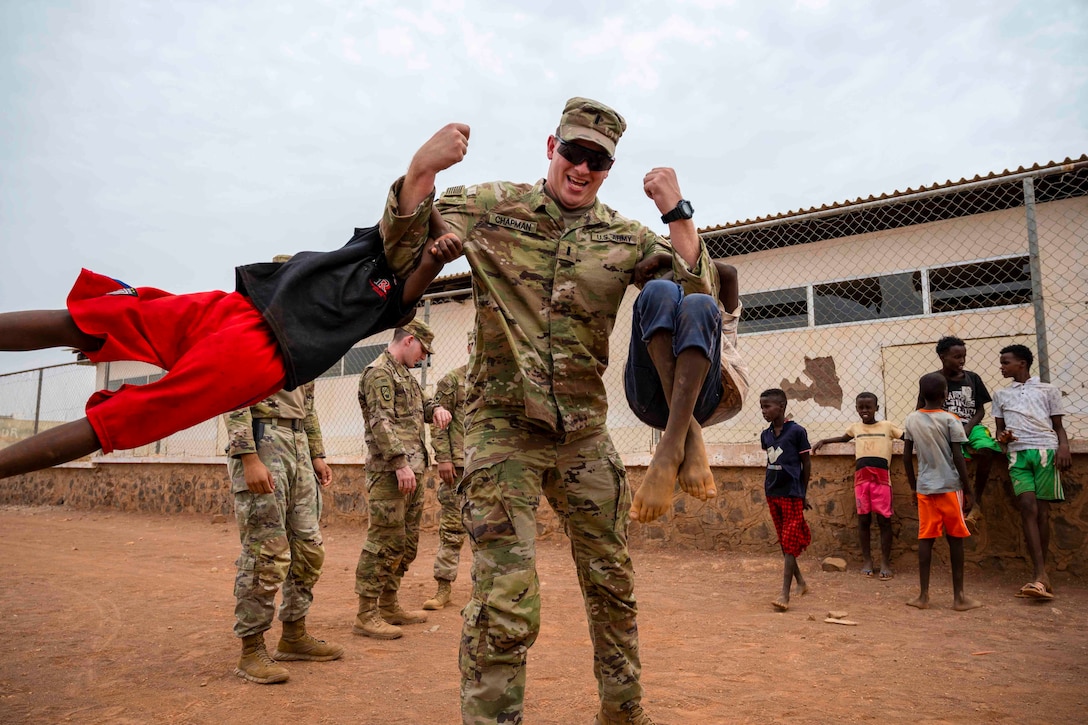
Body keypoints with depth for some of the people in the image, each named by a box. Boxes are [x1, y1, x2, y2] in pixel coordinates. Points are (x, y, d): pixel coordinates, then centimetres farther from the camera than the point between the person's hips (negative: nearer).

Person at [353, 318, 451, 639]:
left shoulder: (405, 375, 21)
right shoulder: (379, 372, -9)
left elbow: (420, 405, 33)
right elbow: (381, 422, -19)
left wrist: (436, 408, 9)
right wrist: (400, 463, -25)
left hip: (412, 470, 10)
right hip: (390, 472, -10)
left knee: (407, 543, 14)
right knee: (384, 541, -7)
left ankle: (389, 605, 25)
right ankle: (366, 615, 1)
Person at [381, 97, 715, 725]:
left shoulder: (625, 239, 5)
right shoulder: (491, 207, -1)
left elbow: (696, 299, -4)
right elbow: (397, 252, -10)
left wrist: (676, 212, -14)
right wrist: (422, 171, -25)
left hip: (585, 435, 4)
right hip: (504, 429, -3)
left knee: (614, 587, 16)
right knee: (506, 603, -10)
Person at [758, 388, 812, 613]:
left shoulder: (797, 431, -9)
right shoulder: (765, 435, 7)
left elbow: (806, 463, -3)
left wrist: (803, 493, 0)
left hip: (792, 494, -6)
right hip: (772, 494, 6)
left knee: (790, 544, -6)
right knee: (784, 543, 15)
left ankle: (785, 595, -7)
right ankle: (801, 582, 32)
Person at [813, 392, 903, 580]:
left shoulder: (887, 426, 8)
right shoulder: (855, 428, 17)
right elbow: (843, 438, 36)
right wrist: (823, 441, 27)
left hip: (882, 478, -2)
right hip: (861, 478, 3)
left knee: (884, 520, 0)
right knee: (863, 519, 6)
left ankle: (885, 562, 7)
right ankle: (867, 560, 16)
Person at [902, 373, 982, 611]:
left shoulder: (911, 420, 3)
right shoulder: (950, 420, -8)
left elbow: (907, 458, 5)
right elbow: (958, 458, -9)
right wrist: (967, 489, -1)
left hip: (924, 488, 3)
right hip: (949, 487, -3)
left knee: (925, 539, 6)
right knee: (955, 539, 7)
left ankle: (923, 595, 7)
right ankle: (959, 596, 12)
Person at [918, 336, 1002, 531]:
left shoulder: (972, 378, 10)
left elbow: (980, 410, 10)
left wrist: (967, 428, -9)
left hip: (971, 427, 3)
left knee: (987, 449, -32)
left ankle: (977, 501, -13)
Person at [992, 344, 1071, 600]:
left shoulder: (1048, 390, 14)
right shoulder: (1000, 395, 21)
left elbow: (1058, 426, 11)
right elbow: (999, 427, 21)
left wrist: (1064, 447, -8)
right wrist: (1002, 435, -3)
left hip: (1046, 451, -1)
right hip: (1017, 454, 1)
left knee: (1042, 510, -4)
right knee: (1028, 507, -13)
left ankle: (1039, 575, 3)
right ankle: (1041, 575, -18)